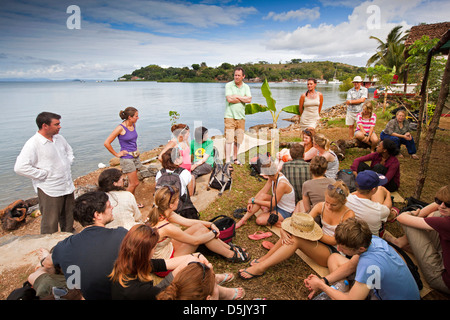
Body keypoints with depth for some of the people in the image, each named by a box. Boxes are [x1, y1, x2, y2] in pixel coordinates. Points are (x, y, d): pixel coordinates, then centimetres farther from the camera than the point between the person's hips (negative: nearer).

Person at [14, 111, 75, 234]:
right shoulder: (33, 144, -18)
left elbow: (69, 150, 26)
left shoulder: (59, 138, 6)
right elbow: (20, 167, -24)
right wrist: (44, 174, -19)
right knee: (50, 224, 5)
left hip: (67, 186, 8)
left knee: (68, 220, 22)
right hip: (49, 191, -7)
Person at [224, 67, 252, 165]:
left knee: (238, 139, 8)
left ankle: (235, 158, 22)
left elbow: (249, 99, -3)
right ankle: (227, 160, -8)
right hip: (230, 116, -4)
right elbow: (229, 99, -14)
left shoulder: (246, 87, 12)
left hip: (241, 117, 4)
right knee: (229, 139, -10)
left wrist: (236, 96, -7)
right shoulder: (229, 85, 0)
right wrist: (243, 98, -3)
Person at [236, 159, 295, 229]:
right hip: (277, 204, 8)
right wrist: (251, 201, -17)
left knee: (259, 220, -24)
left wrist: (253, 200, -21)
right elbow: (263, 191, -5)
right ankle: (243, 219, -10)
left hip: (285, 212, -8)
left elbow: (272, 204, -27)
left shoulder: (282, 183, -34)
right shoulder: (273, 176, -10)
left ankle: (265, 212, 7)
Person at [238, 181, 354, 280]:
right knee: (292, 231, -24)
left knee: (297, 239, -30)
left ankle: (261, 268, -27)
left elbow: (336, 241, -15)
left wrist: (314, 233, -26)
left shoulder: (348, 215, -15)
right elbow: (304, 222, -11)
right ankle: (265, 258, -14)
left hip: (334, 253, -5)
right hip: (320, 244, 5)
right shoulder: (321, 206, -2)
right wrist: (284, 231, -29)